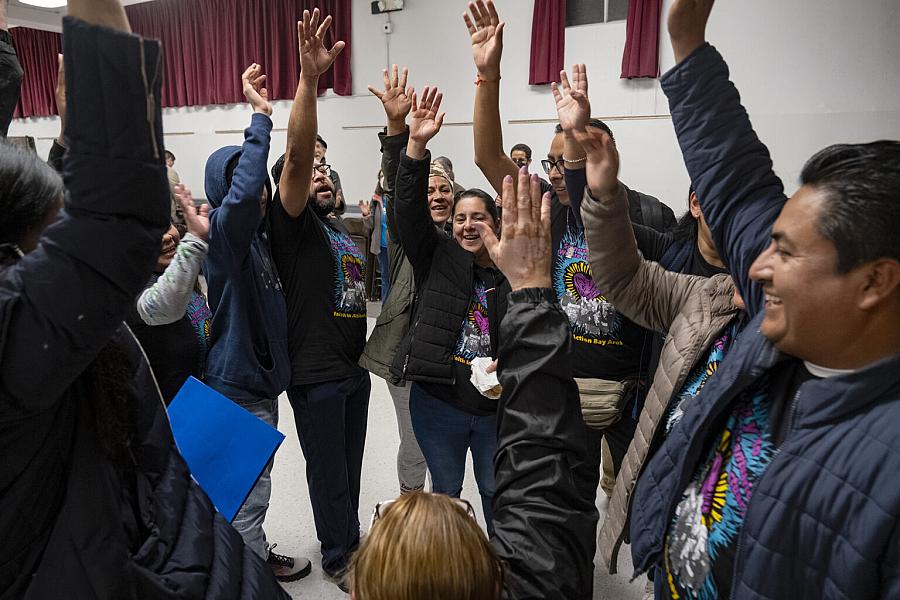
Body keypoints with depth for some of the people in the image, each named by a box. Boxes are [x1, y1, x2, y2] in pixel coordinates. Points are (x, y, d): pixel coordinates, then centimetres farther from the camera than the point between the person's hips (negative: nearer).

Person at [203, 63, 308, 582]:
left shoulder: (259, 233, 6)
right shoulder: (225, 232, -20)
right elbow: (242, 193, -38)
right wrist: (261, 118, -35)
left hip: (261, 374, 9)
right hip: (239, 384, -9)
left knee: (252, 482, 23)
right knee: (249, 490, 8)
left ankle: (252, 554, 40)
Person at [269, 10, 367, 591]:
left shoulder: (342, 228, 14)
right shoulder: (293, 224, -12)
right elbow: (296, 153, -28)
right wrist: (308, 77, -37)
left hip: (354, 365, 8)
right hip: (316, 373, -7)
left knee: (351, 461, 21)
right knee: (328, 467, 8)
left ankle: (349, 534, 42)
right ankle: (338, 556, 27)